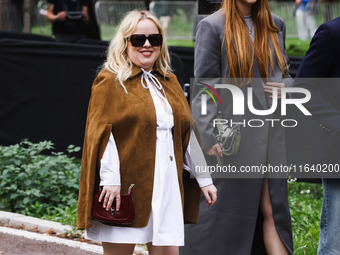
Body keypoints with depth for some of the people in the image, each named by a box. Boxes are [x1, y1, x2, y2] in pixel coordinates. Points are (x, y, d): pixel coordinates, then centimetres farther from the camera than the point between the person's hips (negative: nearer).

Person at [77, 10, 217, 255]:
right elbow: (101, 133, -10)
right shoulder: (110, 81, -1)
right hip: (125, 186, -6)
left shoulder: (169, 82, 17)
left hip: (166, 185, 6)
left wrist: (204, 178, 14)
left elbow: (187, 133, 18)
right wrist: (110, 179, -19)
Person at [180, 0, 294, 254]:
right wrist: (209, 137, -14)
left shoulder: (275, 26, 12)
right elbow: (204, 87, -7)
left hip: (271, 135, 5)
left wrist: (286, 86, -2)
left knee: (272, 211, 4)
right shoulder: (213, 26, -5)